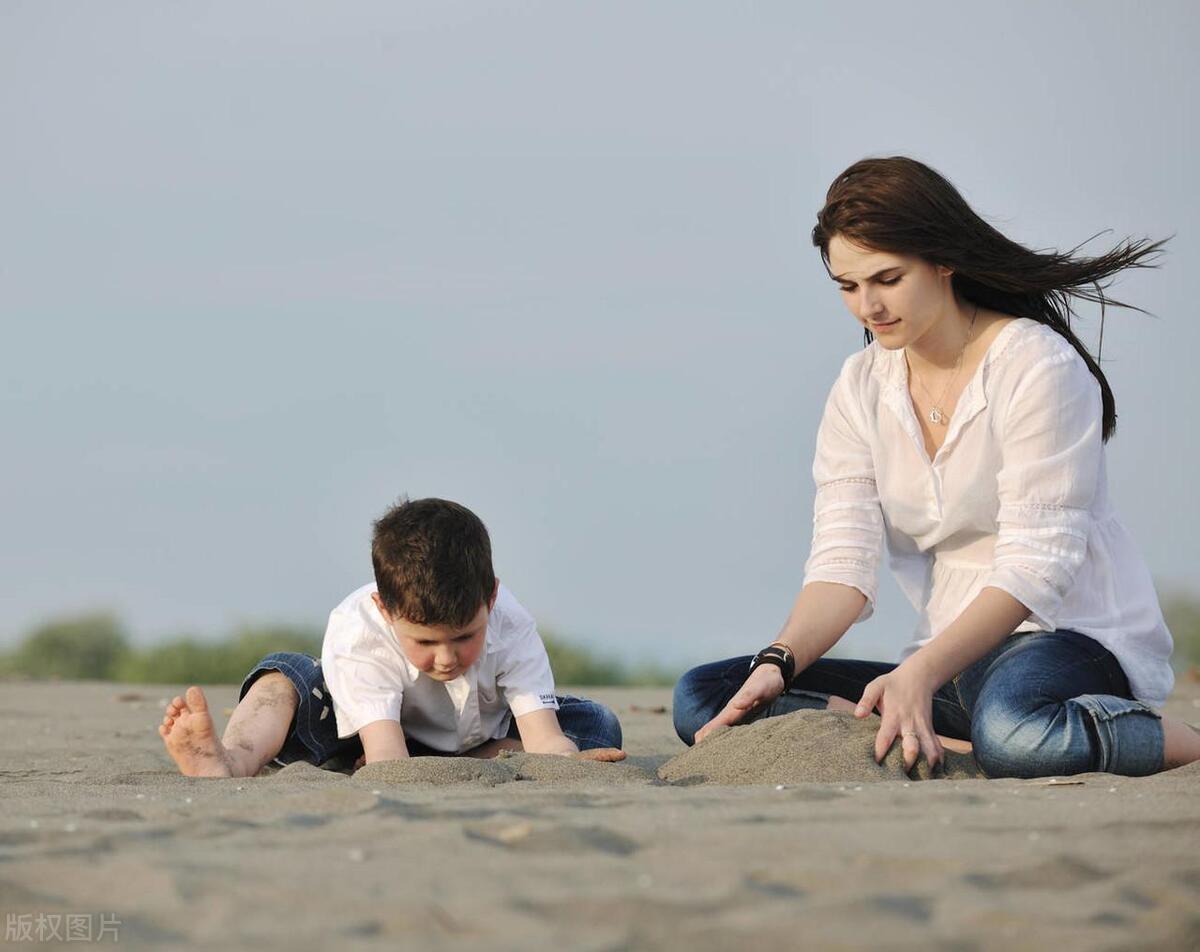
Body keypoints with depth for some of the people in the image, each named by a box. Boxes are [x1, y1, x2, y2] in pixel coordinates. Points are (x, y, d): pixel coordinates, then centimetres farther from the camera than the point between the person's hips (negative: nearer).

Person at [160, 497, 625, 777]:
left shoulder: (511, 629, -26)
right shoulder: (357, 634, -31)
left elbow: (545, 738, -35)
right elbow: (388, 758, -43)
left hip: (480, 748, 2)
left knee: (597, 726, -23)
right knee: (285, 675, -28)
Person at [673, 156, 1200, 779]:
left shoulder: (1039, 366, -11)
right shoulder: (860, 390, 8)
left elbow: (1033, 566, -19)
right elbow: (842, 560, -2)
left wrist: (920, 672, -33)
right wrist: (776, 664, -22)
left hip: (1074, 637, -7)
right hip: (951, 666, 7)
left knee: (1011, 731, -45)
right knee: (701, 699, -11)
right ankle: (952, 749, -26)